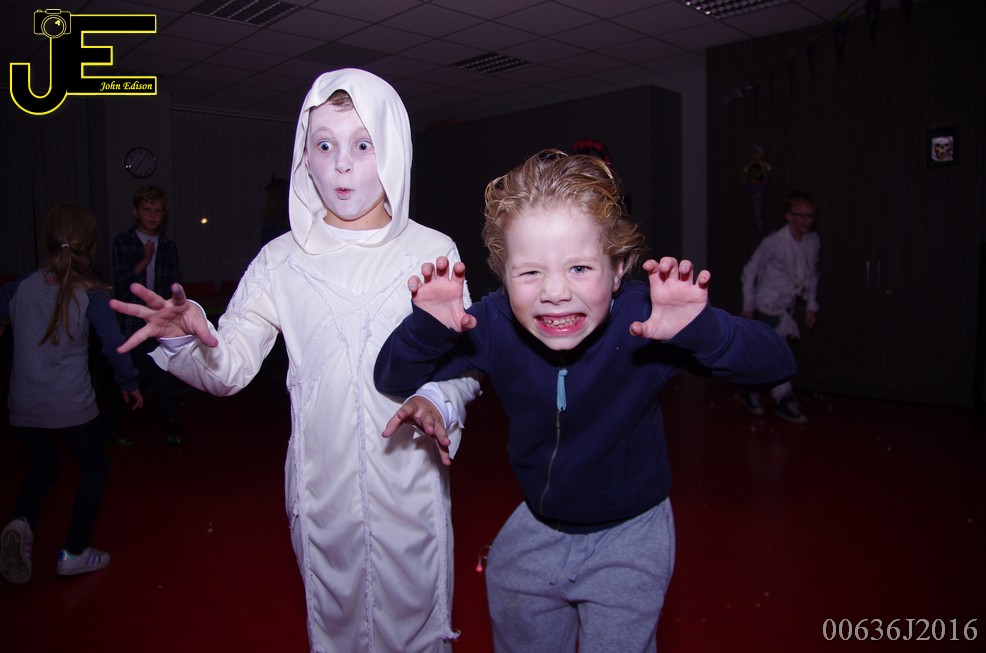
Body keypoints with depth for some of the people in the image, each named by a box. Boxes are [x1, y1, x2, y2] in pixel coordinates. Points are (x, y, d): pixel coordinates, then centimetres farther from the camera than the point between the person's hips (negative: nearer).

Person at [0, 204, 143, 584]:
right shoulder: (91, 294, -10)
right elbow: (114, 345, -12)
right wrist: (129, 384, 3)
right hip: (71, 406, -4)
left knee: (42, 470, 25)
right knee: (95, 467, 18)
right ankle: (73, 553, 17)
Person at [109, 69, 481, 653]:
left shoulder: (433, 251, -3)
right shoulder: (282, 260, 0)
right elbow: (230, 368, -2)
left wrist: (439, 400, -20)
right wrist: (191, 338, -23)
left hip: (410, 484, -1)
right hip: (321, 488, 1)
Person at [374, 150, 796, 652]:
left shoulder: (643, 319, -29)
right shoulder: (494, 326, -22)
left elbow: (776, 364, -29)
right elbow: (391, 380, -16)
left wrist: (701, 329, -49)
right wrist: (427, 326, -37)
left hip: (629, 536, -3)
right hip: (536, 528, 4)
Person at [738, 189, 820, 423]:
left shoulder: (813, 241, -2)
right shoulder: (774, 242, -20)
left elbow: (812, 275, 12)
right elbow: (750, 270, -11)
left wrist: (811, 305, 11)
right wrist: (748, 305, -8)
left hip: (787, 307, 6)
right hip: (768, 305, -6)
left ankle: (749, 392, 30)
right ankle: (785, 402, 6)